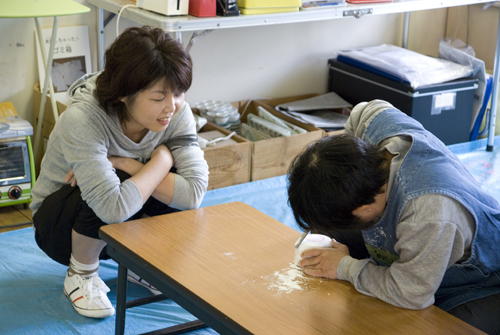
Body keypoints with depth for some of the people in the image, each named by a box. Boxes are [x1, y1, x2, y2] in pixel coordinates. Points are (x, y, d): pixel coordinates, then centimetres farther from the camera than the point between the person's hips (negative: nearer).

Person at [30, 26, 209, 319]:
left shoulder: (177, 113, -19)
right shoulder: (82, 120, -34)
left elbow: (195, 191, -29)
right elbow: (115, 207, -44)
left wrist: (128, 167, -34)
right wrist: (162, 159, -31)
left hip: (130, 228, 5)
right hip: (60, 227, -4)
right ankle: (81, 274, -6)